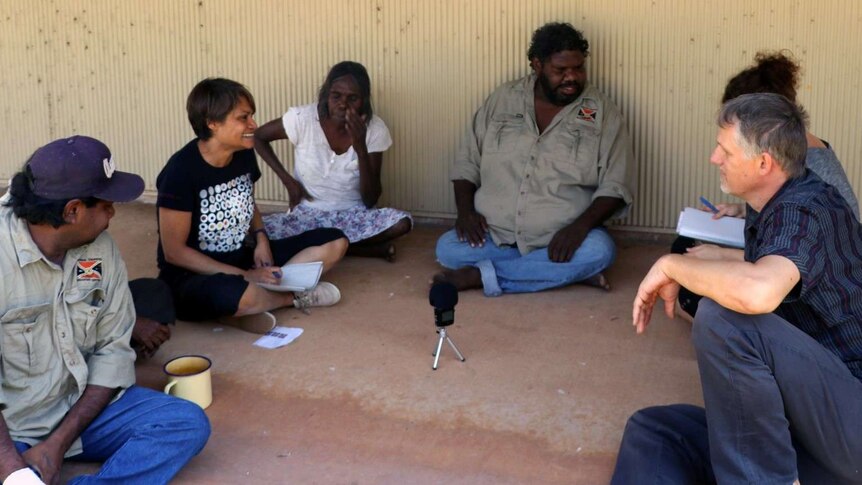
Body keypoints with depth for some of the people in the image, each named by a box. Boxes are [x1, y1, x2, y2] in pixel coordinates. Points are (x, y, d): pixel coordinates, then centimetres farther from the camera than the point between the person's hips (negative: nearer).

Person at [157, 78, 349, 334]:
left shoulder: (244, 155, 0)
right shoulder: (182, 170, -20)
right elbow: (174, 251, -18)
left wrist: (261, 238, -3)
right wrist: (245, 277, -21)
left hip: (240, 259, 8)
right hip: (191, 276, -7)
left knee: (335, 242, -3)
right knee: (239, 295, -43)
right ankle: (293, 295, -7)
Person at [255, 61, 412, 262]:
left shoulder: (374, 129, -13)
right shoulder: (303, 118, -15)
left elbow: (370, 200, -15)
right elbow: (258, 137, 3)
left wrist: (360, 148, -27)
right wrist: (288, 181, -6)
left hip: (353, 216, 0)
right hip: (307, 214, 0)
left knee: (402, 222, -29)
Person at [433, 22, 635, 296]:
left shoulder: (602, 112, -1)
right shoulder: (502, 99, 5)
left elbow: (615, 186, -5)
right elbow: (467, 161, 9)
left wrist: (580, 226, -22)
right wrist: (465, 210, -9)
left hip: (561, 239, -1)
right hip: (494, 235, 2)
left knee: (599, 251, -32)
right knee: (447, 249, -24)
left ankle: (481, 275, -23)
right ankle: (570, 271, -17)